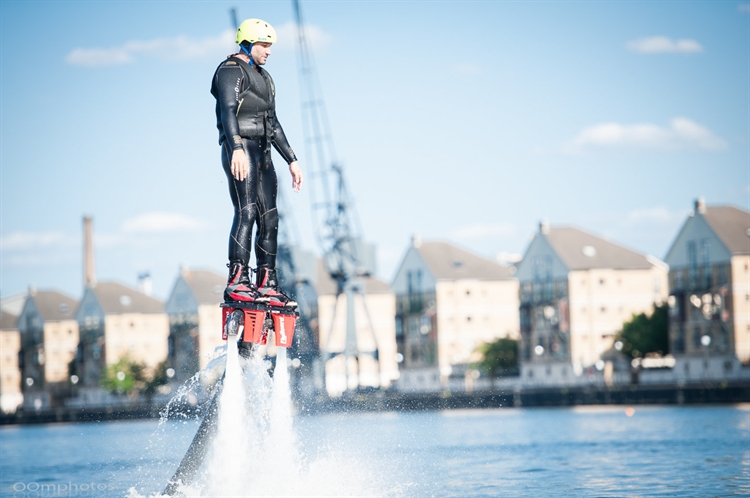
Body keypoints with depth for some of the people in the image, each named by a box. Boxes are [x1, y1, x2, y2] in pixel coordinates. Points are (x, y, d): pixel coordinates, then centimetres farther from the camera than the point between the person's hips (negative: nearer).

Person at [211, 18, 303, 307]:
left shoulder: (263, 77, 26)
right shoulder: (231, 71, -3)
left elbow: (273, 123, 30)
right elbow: (228, 110, -19)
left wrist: (291, 160, 25)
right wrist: (237, 148, -33)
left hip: (262, 153, 9)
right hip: (239, 151, -9)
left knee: (269, 219, 5)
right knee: (246, 212, -19)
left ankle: (267, 285, 7)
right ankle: (237, 282, -24)